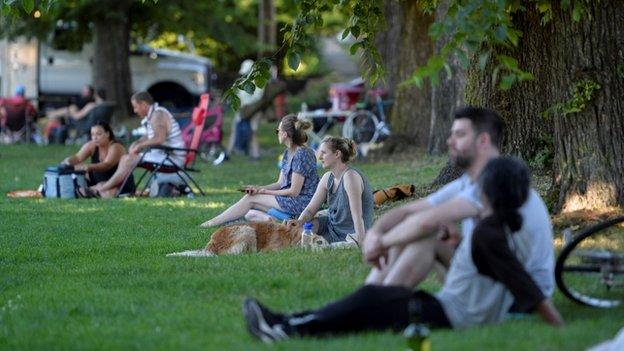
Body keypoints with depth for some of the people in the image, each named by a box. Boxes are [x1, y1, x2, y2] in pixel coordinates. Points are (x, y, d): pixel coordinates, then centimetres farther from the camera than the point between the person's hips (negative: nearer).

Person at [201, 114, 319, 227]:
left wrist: (265, 192, -9)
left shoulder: (302, 154, -17)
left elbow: (294, 191, -18)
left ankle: (215, 222, -4)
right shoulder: (288, 153, 15)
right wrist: (258, 189, -2)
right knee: (249, 214, -2)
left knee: (250, 199, -10)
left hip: (301, 203, -10)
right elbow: (280, 184, 15)